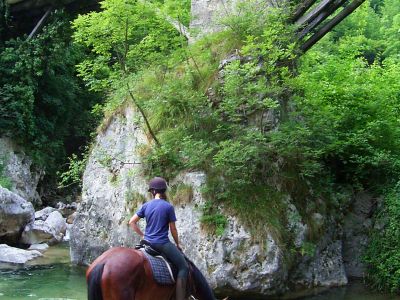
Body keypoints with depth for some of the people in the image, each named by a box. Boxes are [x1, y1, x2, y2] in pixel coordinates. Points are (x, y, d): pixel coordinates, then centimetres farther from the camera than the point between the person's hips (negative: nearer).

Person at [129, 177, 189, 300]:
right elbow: (173, 229, -2)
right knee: (184, 267, -2)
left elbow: (132, 222, 7)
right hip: (163, 243, -6)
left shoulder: (146, 205, 5)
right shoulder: (168, 206, -7)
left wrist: (142, 235, 14)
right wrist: (177, 245, 11)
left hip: (148, 243, 6)